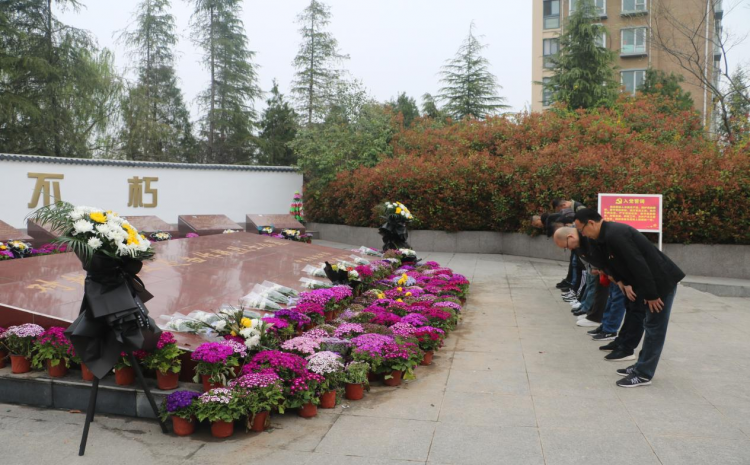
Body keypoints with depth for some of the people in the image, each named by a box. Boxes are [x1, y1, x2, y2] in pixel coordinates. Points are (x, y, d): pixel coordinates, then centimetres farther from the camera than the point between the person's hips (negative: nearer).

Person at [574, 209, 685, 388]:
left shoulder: (615, 235, -25)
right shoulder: (608, 234, 7)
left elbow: (639, 265, -27)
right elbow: (614, 263, 15)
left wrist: (651, 295, -21)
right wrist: (625, 285, 0)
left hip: (662, 282, -10)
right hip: (655, 282, 10)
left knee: (654, 328, -2)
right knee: (650, 326, 16)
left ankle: (643, 374, 3)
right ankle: (642, 367, 25)